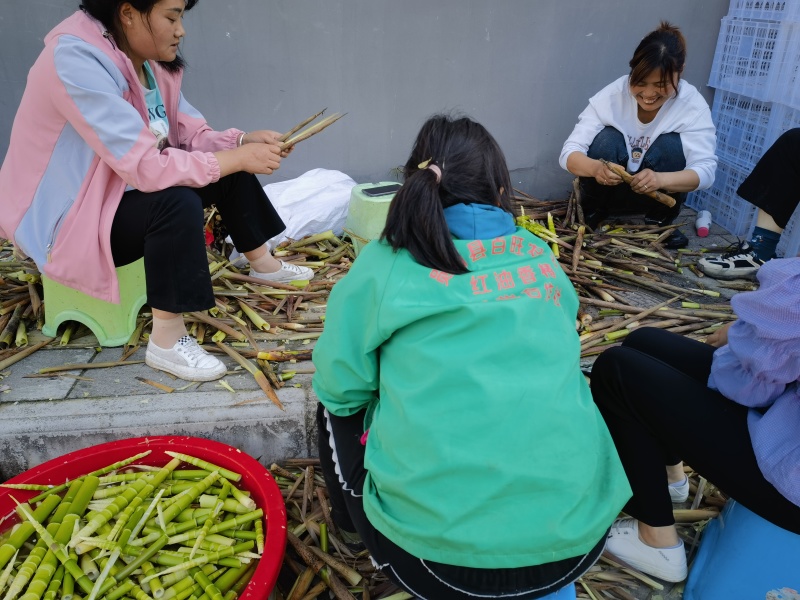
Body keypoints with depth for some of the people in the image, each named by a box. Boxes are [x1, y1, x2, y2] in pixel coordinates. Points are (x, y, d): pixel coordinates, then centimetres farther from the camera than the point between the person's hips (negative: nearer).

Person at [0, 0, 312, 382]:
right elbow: (145, 166, -35)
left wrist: (243, 142, -18)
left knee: (229, 168, 3)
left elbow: (188, 135, -1)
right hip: (65, 221, -9)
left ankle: (263, 263, 19)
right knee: (177, 202, -33)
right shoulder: (77, 61, -29)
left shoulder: (148, 58, -2)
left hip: (116, 190, 9)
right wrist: (238, 158, -29)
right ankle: (166, 341, -24)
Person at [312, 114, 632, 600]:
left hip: (438, 551, -2)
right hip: (577, 535, 4)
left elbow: (339, 386, 1)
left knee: (338, 409, 20)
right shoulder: (542, 258, 6)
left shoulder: (383, 265, -6)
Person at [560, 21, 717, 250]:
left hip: (657, 194, 1)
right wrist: (595, 168, -50)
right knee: (607, 139, -28)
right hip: (609, 190, -1)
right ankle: (592, 212, -6)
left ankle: (661, 220, -6)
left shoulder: (693, 104, -18)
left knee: (671, 145, -27)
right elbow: (569, 153, -26)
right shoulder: (611, 95, -21)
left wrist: (660, 179, -48)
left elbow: (706, 169, -26)